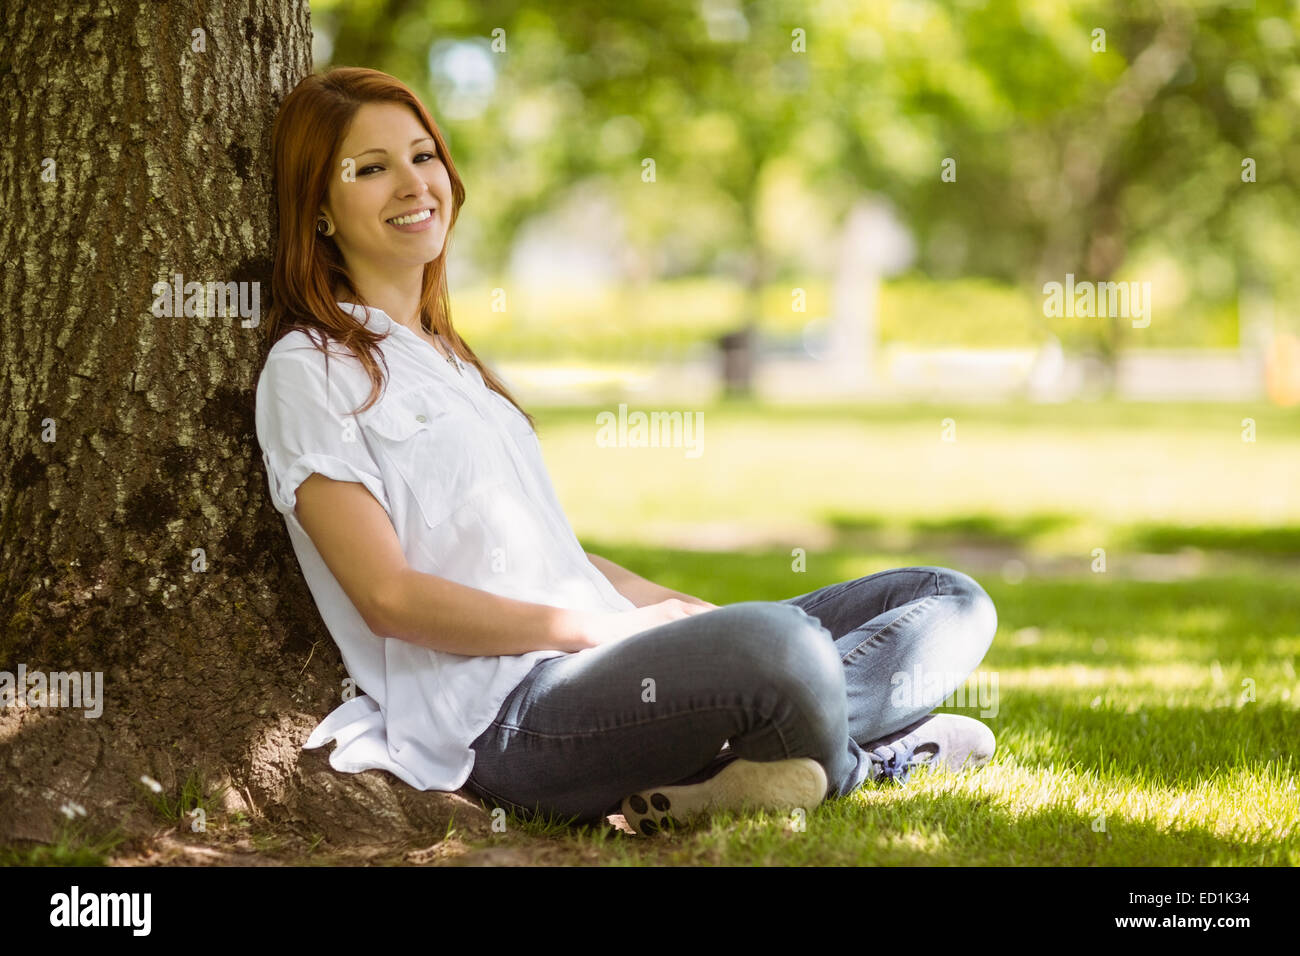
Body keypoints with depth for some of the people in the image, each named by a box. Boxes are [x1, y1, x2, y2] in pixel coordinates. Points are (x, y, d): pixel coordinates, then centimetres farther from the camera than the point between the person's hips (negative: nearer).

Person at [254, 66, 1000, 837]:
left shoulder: (446, 358, 26)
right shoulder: (311, 372, -1)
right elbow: (389, 596, -10)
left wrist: (678, 608, 8)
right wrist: (601, 628, -13)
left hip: (596, 662, 10)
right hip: (500, 716, -10)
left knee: (951, 604, 1)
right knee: (781, 647, -39)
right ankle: (885, 748, -7)